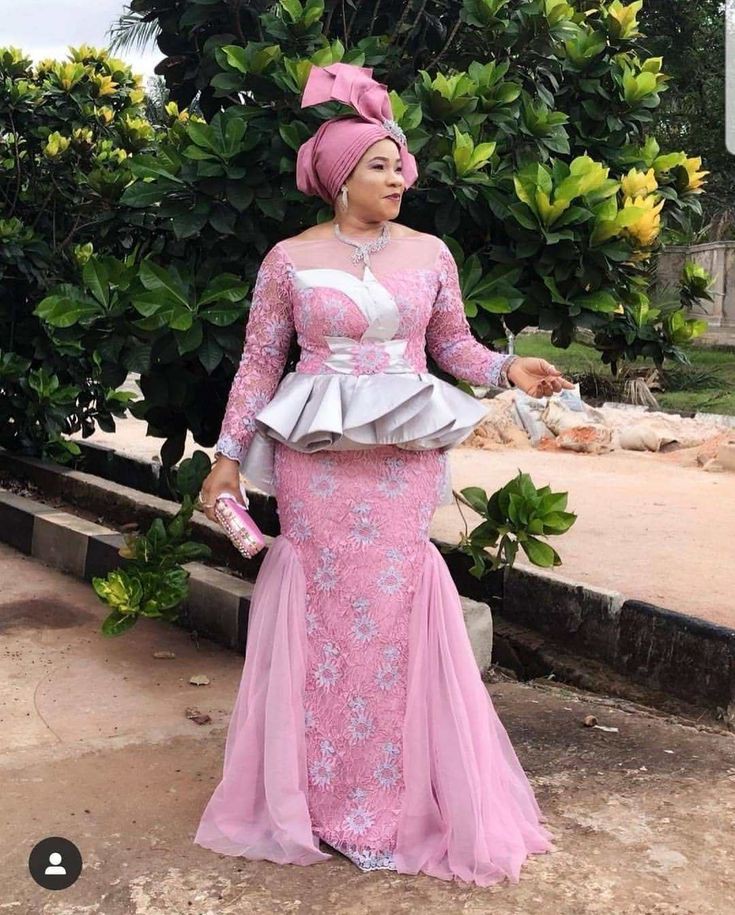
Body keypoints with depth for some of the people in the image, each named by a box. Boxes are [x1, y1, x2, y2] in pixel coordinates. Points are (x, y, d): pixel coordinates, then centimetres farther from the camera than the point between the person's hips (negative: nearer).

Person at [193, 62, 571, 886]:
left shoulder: (429, 253, 5)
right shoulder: (291, 258, 0)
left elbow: (453, 346, 13)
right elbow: (260, 364, 3)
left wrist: (509, 369, -5)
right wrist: (228, 455, -1)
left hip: (405, 463, 2)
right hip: (317, 463, -1)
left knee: (396, 617, 3)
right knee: (327, 618, 4)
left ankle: (395, 803, 18)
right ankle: (327, 801, 20)